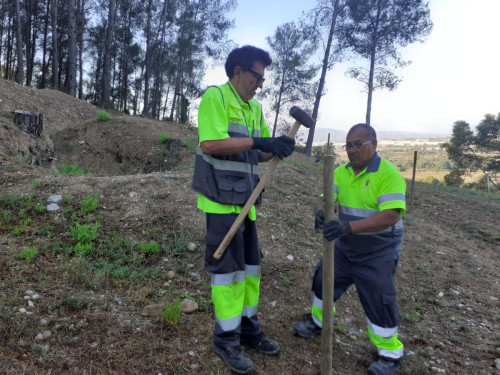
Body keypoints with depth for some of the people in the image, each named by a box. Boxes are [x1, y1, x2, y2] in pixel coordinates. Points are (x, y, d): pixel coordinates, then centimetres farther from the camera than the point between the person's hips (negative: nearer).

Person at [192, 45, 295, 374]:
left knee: (250, 264, 14)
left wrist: (277, 149, -5)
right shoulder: (215, 96, -10)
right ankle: (226, 339, 17)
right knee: (228, 267, -1)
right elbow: (210, 144, -23)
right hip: (221, 200, -8)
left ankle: (249, 328, 31)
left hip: (245, 199, 8)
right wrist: (256, 141, -24)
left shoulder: (255, 108, 13)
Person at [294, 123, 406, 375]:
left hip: (378, 254, -6)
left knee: (379, 302, 0)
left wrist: (349, 226, -42)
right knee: (324, 281, 16)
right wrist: (320, 211, -33)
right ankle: (319, 322, 44)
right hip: (345, 248, 6)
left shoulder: (389, 174, -21)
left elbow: (391, 215, -31)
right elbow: (323, 197, -7)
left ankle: (391, 354, 25)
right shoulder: (341, 172, -1)